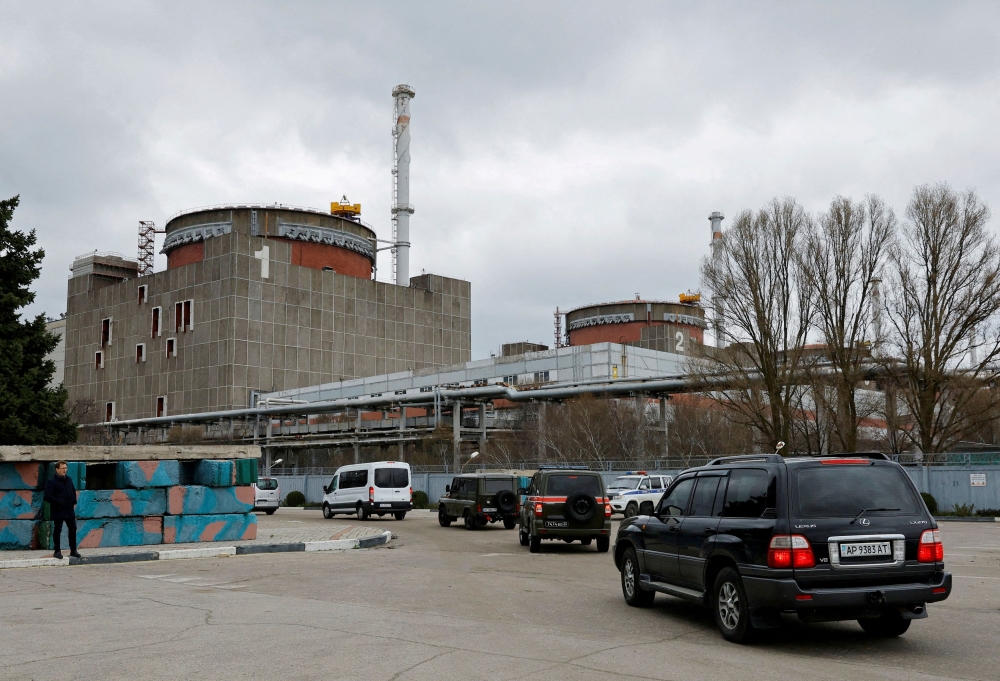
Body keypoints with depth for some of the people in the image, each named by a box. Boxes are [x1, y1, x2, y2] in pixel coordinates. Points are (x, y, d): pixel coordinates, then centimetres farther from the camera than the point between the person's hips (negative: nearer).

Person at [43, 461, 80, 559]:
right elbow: (47, 497, -15)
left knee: (73, 529, 8)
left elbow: (73, 491, 26)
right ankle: (57, 551, 10)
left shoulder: (68, 479, 12)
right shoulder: (51, 481, -9)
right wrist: (59, 502, -19)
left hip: (69, 509, 6)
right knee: (58, 530, 1)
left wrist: (74, 500, 9)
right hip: (58, 510, -6)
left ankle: (73, 550, 17)